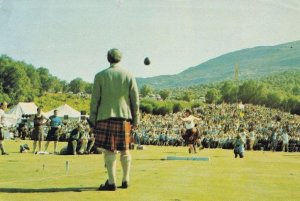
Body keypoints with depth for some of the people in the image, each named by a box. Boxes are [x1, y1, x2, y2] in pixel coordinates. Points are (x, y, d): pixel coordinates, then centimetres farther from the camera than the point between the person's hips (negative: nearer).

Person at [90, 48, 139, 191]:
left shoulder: (100, 76, 0)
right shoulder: (129, 76, 4)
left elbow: (95, 99, -1)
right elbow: (135, 100, 3)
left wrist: (93, 119, 4)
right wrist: (136, 120, 9)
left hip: (105, 117, -2)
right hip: (124, 117, 2)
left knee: (109, 150, -1)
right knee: (125, 150, 12)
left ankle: (112, 182, -3)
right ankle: (125, 181, 19)